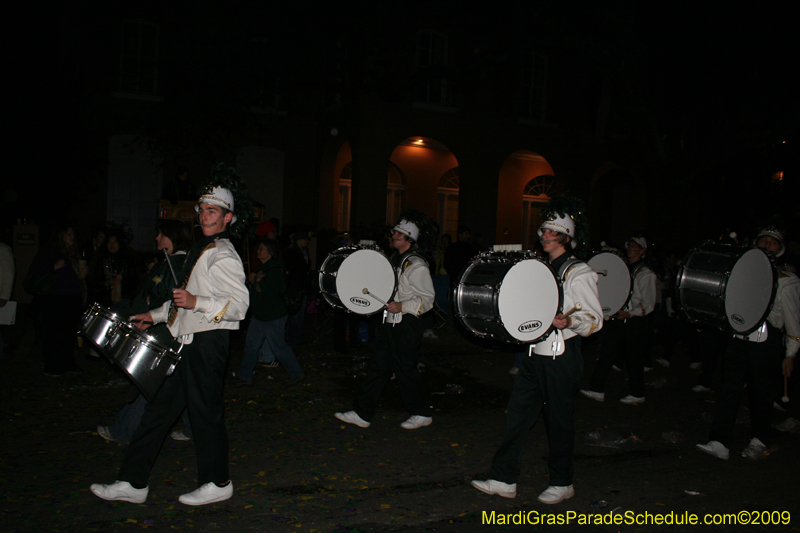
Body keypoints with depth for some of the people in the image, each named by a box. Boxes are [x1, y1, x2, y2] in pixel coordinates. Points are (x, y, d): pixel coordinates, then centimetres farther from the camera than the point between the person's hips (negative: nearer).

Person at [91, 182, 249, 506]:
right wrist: (155, 315, 22)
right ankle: (133, 483, 21)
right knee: (160, 407, 11)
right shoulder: (199, 250, 18)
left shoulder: (224, 256, -12)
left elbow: (239, 304, -20)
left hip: (207, 342, -9)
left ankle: (217, 484, 18)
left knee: (205, 412, 0)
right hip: (186, 340, 10)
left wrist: (196, 302, -28)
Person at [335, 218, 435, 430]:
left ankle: (421, 414, 17)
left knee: (405, 370, 0)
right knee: (377, 367, 9)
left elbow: (428, 299, -15)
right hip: (389, 323, 8)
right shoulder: (394, 260, 13)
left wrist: (402, 306, -24)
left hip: (406, 326, -8)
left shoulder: (416, 266, -13)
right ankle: (362, 414, 14)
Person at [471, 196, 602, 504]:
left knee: (559, 421, 4)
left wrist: (569, 322, -29)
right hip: (536, 353, 7)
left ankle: (562, 484, 22)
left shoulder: (579, 274, -8)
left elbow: (595, 319, -12)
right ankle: (504, 480, 13)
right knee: (518, 415, 5)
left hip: (562, 358, -7)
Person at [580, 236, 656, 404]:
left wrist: (630, 313, -20)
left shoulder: (646, 274, -2)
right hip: (617, 319, 5)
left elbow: (648, 304, -6)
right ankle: (597, 390, -2)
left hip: (635, 322, -5)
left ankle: (637, 394, 18)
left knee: (634, 359, 3)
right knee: (605, 352, -3)